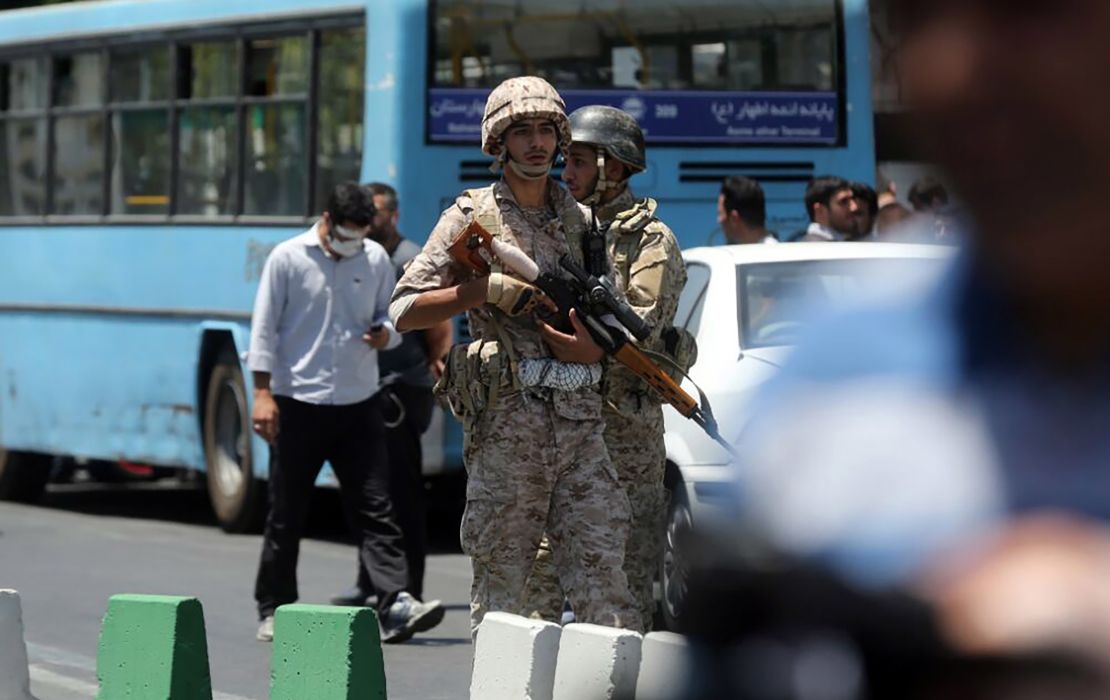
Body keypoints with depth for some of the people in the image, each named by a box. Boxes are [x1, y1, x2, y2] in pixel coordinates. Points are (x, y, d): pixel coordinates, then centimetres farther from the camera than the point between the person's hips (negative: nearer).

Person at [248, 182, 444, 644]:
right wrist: (263, 393, -8)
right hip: (298, 402, -3)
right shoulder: (288, 258, -2)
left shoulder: (376, 260, 8)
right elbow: (264, 329, -2)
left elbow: (392, 319, 17)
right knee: (286, 514, 5)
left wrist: (385, 334, -8)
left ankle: (396, 605, -13)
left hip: (359, 403, 3)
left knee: (375, 507, -6)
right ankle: (274, 609, 16)